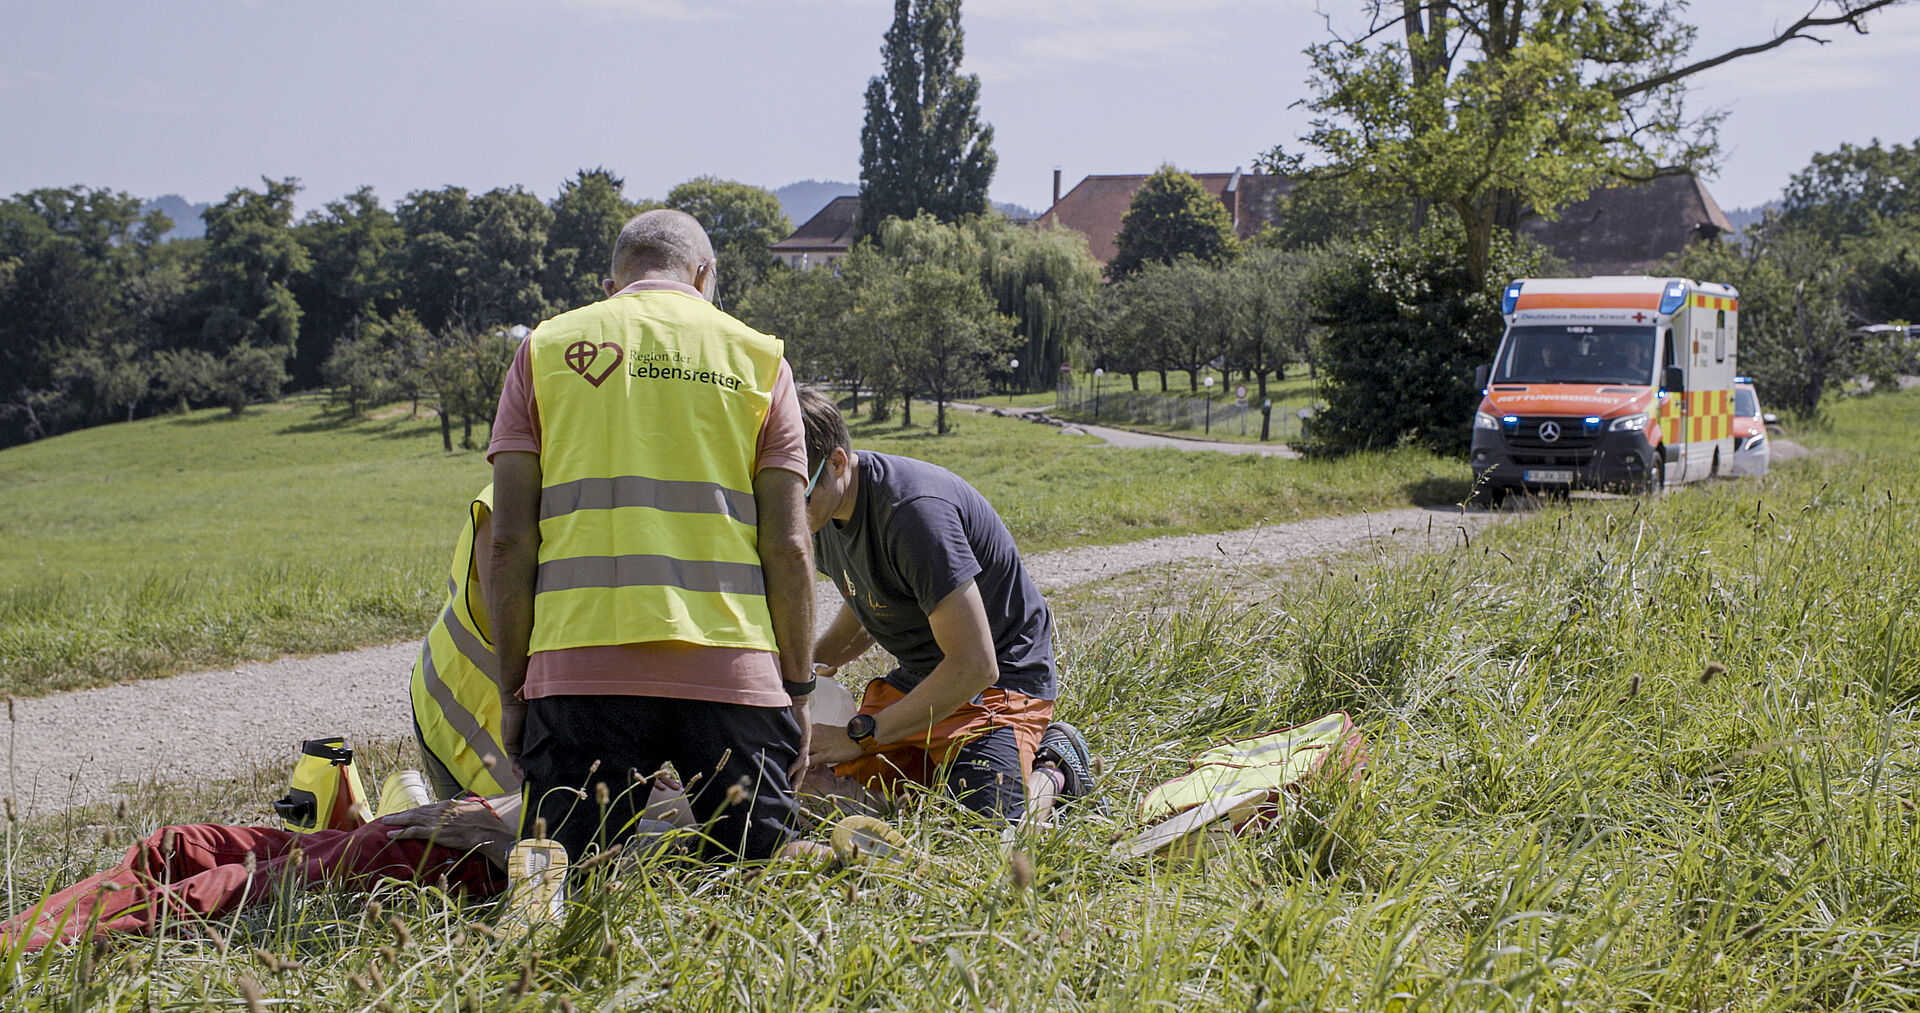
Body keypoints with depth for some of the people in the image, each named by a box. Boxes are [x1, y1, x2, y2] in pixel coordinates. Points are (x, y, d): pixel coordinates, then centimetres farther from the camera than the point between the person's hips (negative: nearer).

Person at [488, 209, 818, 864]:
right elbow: (787, 546, 4)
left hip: (580, 663, 0)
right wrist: (797, 688, 10)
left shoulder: (546, 349, 12)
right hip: (732, 666, 0)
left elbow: (510, 543, 5)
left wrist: (512, 689, 10)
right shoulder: (758, 356, 12)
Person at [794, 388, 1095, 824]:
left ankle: (1051, 767, 4)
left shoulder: (914, 510, -31)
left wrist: (860, 736, -30)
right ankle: (939, 763, 16)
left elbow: (974, 665, -32)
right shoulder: (824, 510, -3)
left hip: (1002, 678, -8)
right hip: (916, 678, 8)